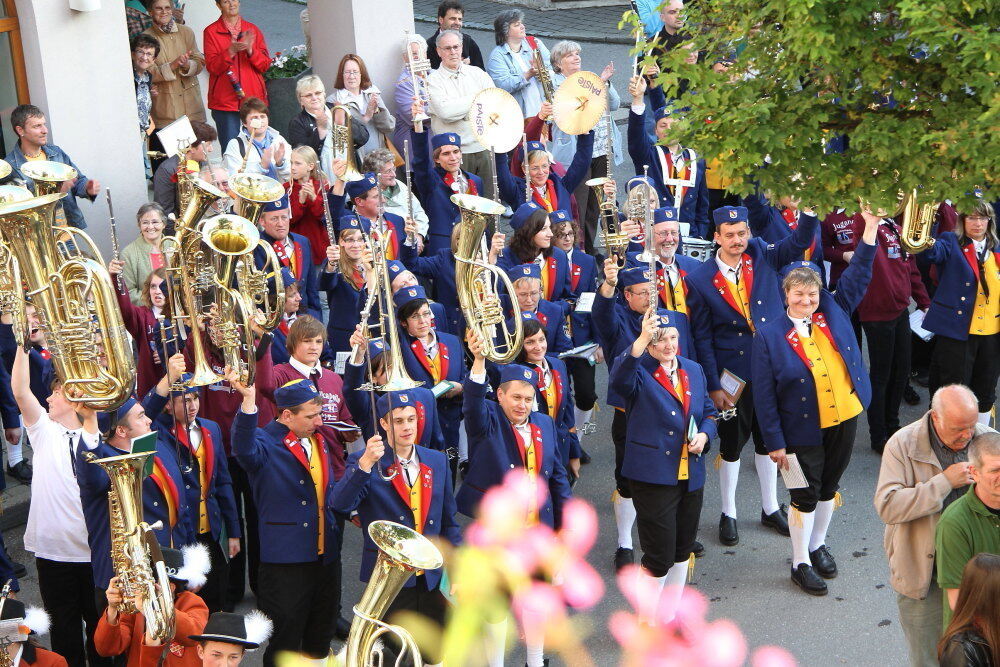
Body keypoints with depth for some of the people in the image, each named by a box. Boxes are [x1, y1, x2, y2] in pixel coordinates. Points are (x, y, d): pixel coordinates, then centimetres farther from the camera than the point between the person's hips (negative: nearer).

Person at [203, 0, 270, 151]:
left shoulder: (253, 30, 13)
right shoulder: (211, 31, 5)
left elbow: (266, 65, 7)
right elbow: (212, 67, -4)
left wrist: (250, 50, -11)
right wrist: (231, 51, -19)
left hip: (254, 98, 2)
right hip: (225, 101, -2)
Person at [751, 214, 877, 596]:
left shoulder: (834, 312, 0)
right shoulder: (769, 337, -11)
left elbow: (858, 275, 2)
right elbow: (764, 396, -10)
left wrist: (871, 228, -8)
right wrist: (774, 442, -12)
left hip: (844, 419, 4)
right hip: (803, 429, -4)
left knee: (829, 486, 18)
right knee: (805, 494, 6)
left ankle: (818, 545, 38)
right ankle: (800, 564, 21)